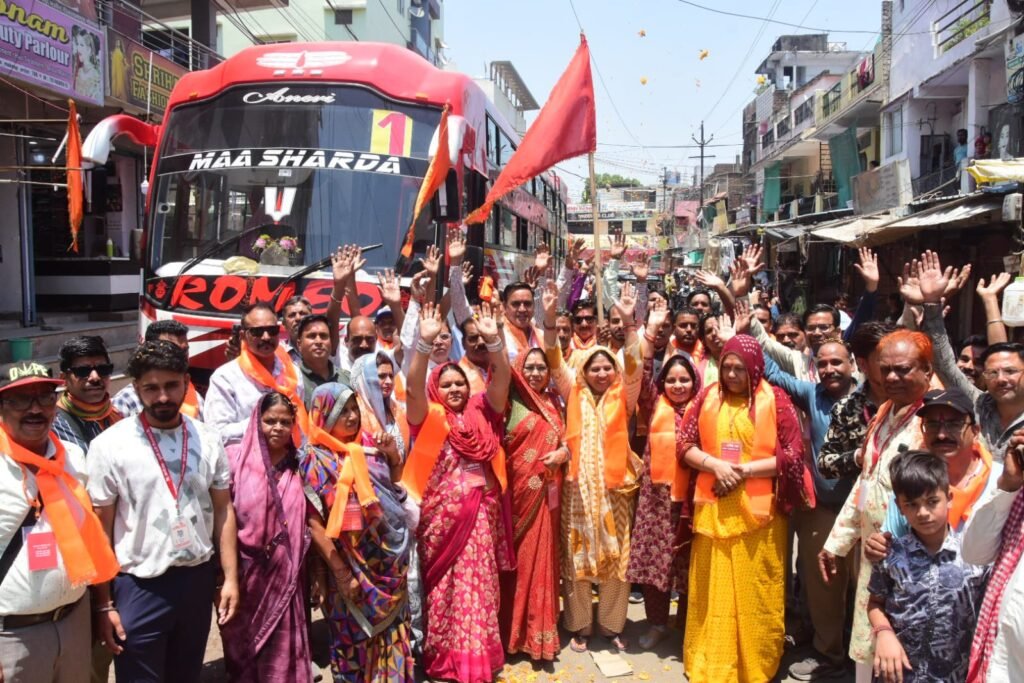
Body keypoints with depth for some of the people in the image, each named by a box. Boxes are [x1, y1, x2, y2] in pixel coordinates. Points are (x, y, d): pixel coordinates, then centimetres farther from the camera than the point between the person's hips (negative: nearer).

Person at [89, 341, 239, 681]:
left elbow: (223, 510, 6)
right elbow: (99, 529, -7)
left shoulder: (207, 440, 0)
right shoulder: (109, 446, -10)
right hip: (139, 587, -3)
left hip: (199, 579, 4)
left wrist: (230, 577, 2)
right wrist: (104, 604, -6)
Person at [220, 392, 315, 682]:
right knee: (244, 646, 13)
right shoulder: (235, 458, -6)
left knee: (282, 649, 8)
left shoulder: (298, 465, 2)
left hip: (285, 574, 2)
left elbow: (310, 522, 7)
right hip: (246, 571, -1)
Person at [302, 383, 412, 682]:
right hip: (353, 563, -5)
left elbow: (395, 477, 17)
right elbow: (313, 521, -17)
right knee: (357, 636, 12)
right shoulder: (316, 459, -15)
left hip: (390, 556, 5)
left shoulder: (368, 442, 0)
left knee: (391, 628, 17)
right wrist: (340, 570, -18)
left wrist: (393, 453, -4)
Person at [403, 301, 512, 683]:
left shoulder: (482, 412, 6)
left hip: (481, 514, 3)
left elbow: (502, 378, -6)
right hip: (442, 515, -2)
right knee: (446, 590, 8)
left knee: (479, 586, 10)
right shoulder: (429, 418, -2)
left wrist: (493, 340, -22)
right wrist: (425, 342, -31)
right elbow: (413, 387, -19)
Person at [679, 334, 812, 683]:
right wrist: (716, 465, -12)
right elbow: (686, 445, 5)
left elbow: (793, 455, -4)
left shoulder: (775, 400, -1)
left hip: (758, 511, -2)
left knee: (755, 592, 5)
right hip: (713, 509, 2)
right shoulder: (708, 398, 6)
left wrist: (745, 471, -12)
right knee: (713, 590, 9)